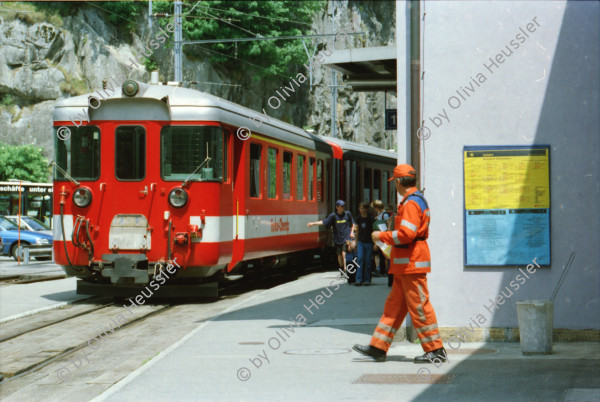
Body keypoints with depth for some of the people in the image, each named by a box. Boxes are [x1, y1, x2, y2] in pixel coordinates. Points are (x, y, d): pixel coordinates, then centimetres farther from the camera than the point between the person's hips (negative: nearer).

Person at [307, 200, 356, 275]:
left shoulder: (348, 214, -2)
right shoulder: (333, 215, -6)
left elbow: (352, 223, 14)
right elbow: (324, 222, -12)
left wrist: (352, 232, 3)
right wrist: (313, 223, -21)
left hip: (346, 238, -1)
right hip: (337, 239, 1)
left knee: (344, 253, -16)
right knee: (339, 255, 10)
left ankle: (345, 270, -13)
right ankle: (341, 269, 28)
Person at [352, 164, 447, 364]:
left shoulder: (411, 203, -15)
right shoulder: (415, 200, 18)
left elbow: (406, 234, -24)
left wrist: (381, 236, -12)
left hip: (412, 264, -11)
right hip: (405, 265, 11)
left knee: (419, 306, -6)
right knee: (394, 305, 11)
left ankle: (436, 350, -1)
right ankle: (378, 347, 15)